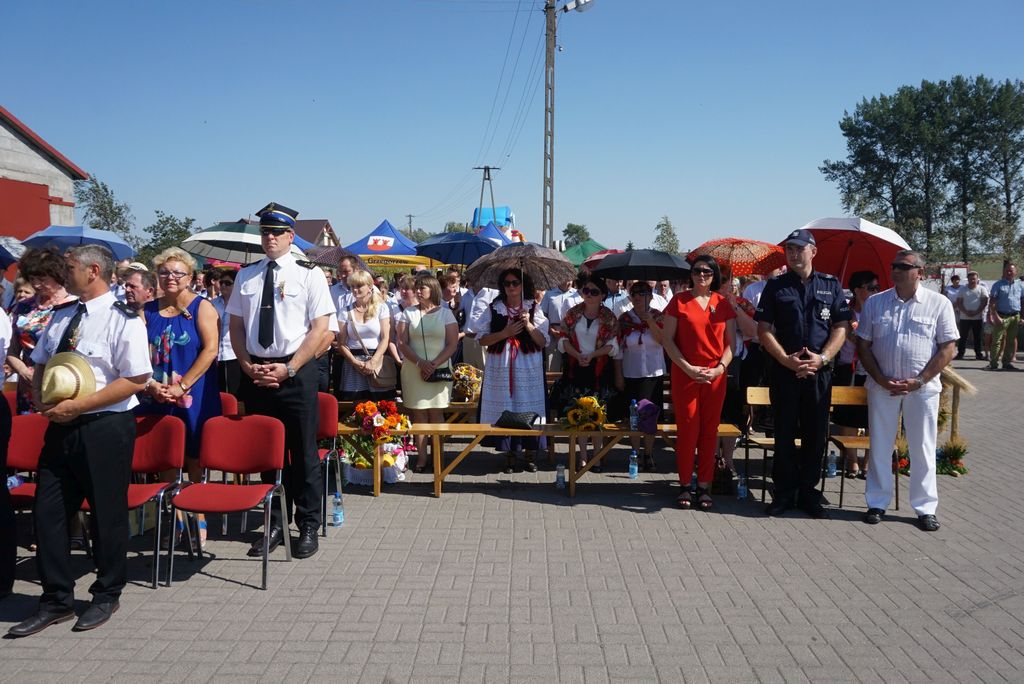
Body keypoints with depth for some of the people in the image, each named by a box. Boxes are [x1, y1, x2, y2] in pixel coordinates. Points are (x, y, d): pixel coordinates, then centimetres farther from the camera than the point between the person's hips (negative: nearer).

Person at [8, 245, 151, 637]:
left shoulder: (123, 320, -11)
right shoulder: (61, 316, 11)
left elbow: (136, 380, -17)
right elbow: (40, 364, 22)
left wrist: (78, 406, -19)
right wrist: (41, 399, 0)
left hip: (106, 428, -7)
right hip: (61, 428, 7)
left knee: (107, 513, 6)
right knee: (48, 512, 9)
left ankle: (106, 596, 26)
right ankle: (56, 601, 24)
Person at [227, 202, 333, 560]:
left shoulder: (308, 274, -1)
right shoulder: (246, 276, 10)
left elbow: (320, 329, -6)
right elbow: (236, 325, 12)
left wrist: (288, 369, -13)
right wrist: (248, 365, -3)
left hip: (296, 372, -4)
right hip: (255, 373, 4)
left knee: (303, 451, 3)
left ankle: (308, 526, 17)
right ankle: (275, 524, 24)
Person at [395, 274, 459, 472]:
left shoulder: (445, 313, 4)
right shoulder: (408, 313, 8)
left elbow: (452, 345, -2)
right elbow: (402, 343, 1)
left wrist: (434, 365, -13)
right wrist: (420, 363, -13)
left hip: (440, 370, -1)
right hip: (414, 371, 1)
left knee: (436, 412, 0)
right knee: (419, 413, -1)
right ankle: (421, 457, 3)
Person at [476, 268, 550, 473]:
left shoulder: (534, 309, 5)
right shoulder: (493, 309, 6)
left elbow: (543, 342, 0)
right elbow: (482, 340, 2)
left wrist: (528, 324, -14)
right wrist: (504, 333, -11)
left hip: (528, 370, 0)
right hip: (501, 369, 1)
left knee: (529, 410, 1)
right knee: (504, 411, 1)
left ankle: (529, 455, 13)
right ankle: (509, 454, 13)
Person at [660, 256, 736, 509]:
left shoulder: (723, 303, 7)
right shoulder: (679, 301, 1)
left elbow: (731, 342, 7)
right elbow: (667, 339, -2)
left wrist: (720, 368, -8)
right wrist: (687, 367, -11)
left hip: (715, 375, 2)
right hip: (685, 374, -2)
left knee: (709, 431, 6)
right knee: (687, 430, 0)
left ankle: (704, 486, 15)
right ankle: (685, 485, 12)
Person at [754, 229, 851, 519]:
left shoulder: (831, 285, 8)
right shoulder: (775, 286, 5)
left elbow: (841, 327, 4)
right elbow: (764, 330, 0)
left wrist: (822, 358, -11)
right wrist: (787, 360, -12)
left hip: (820, 372, 1)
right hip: (784, 371, -1)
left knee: (816, 434, 6)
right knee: (784, 434, 4)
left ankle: (808, 493, 18)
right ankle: (784, 493, 14)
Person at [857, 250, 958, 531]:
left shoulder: (939, 304, -2)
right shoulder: (875, 303, 4)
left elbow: (947, 349, -4)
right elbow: (863, 345, 4)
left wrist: (919, 381, -12)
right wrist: (881, 380, -8)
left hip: (922, 388, -2)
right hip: (882, 386, 2)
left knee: (923, 449, 6)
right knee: (879, 447, 7)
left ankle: (925, 508, 17)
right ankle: (877, 503, 18)